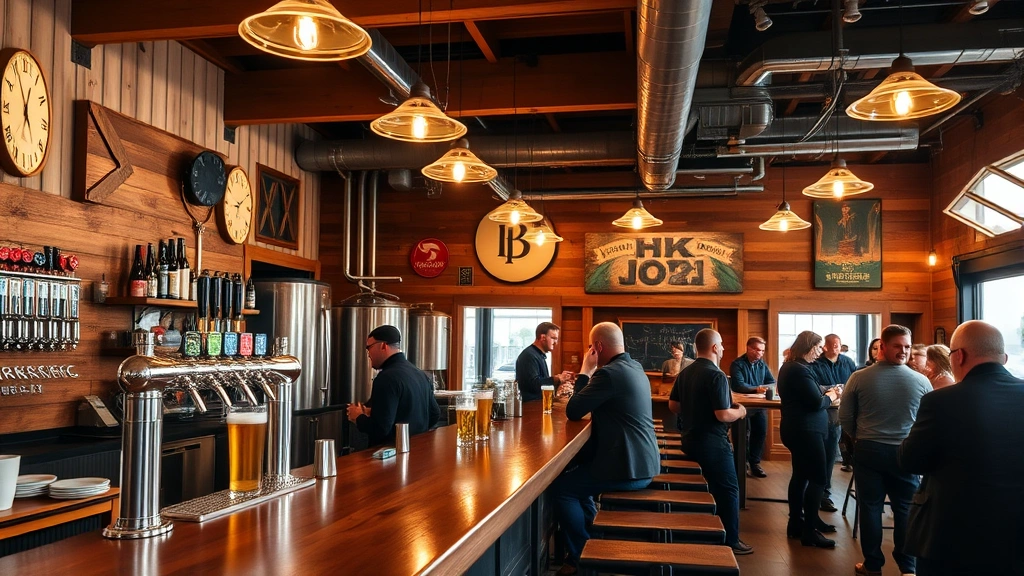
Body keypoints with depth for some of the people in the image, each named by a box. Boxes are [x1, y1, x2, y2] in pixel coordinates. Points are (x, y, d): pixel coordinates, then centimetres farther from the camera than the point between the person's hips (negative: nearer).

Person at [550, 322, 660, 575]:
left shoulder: (609, 373, -20)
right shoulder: (634, 367, 11)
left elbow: (573, 412, -15)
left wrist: (585, 373, -7)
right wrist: (580, 387, 13)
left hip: (628, 466, -10)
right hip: (643, 461, 10)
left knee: (560, 486, -3)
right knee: (573, 474, 24)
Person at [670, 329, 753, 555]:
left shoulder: (685, 372, 5)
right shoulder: (716, 375, -20)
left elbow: (673, 405, 12)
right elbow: (723, 415, -25)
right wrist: (740, 411, -6)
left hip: (690, 439, 9)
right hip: (712, 442, -8)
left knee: (711, 486, 21)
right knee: (728, 489, 4)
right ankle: (730, 541, 10)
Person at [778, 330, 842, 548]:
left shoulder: (789, 367, 12)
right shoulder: (800, 370, -21)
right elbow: (816, 403, -22)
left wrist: (825, 393, 3)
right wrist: (830, 396, -3)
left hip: (798, 429, 11)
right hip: (806, 431, -11)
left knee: (801, 476, 17)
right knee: (817, 479, -5)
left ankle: (796, 524, 25)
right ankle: (809, 531, -2)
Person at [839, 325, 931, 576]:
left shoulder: (859, 378, -9)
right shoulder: (922, 381, -9)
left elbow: (845, 417, -1)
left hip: (868, 450, 0)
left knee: (870, 506, 8)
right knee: (905, 509, 9)